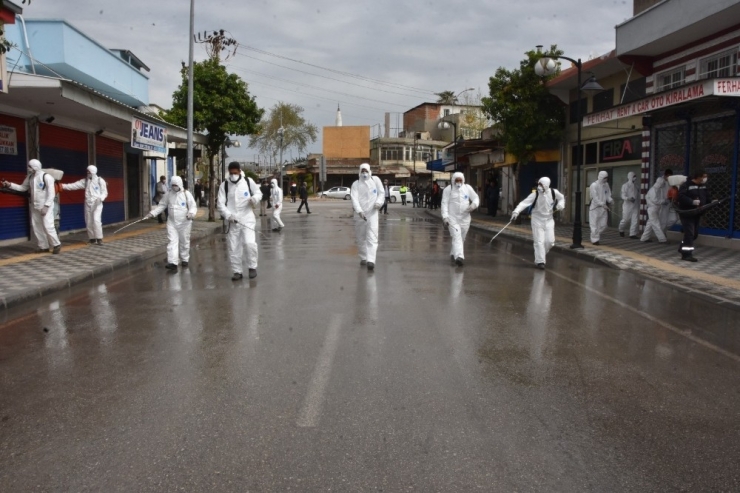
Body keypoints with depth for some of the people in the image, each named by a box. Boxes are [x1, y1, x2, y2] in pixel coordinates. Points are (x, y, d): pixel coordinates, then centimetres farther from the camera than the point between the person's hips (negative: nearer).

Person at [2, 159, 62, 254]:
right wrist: (9, 185, 4)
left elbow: (51, 193, -17)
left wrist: (46, 206, -22)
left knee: (48, 226, -11)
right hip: (35, 207, 8)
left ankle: (56, 245, 4)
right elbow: (22, 187, 17)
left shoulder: (46, 177, -15)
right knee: (36, 227, 9)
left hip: (46, 206, -8)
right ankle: (43, 247, 18)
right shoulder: (30, 177, 6)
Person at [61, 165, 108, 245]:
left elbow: (104, 192, -1)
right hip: (88, 203, 5)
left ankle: (99, 238, -12)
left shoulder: (100, 181, -1)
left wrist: (101, 198, -21)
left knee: (96, 220, -17)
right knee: (89, 222, 5)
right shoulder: (85, 181, 9)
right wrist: (63, 186, -8)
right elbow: (74, 185, 3)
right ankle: (92, 239, 13)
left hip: (97, 203, -5)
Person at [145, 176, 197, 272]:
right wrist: (152, 213, -4)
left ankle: (185, 260, 31)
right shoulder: (169, 194, 1)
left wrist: (191, 213, -30)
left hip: (184, 222, -2)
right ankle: (173, 263, -15)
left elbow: (193, 206, -9)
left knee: (184, 242, 12)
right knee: (172, 242, -8)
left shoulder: (186, 194, -8)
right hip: (172, 222, 2)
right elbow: (161, 205, 7)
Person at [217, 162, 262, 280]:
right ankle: (237, 271, 20)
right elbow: (220, 204, -3)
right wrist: (228, 215, -20)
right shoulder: (224, 185, -1)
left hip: (247, 219, -2)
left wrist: (255, 198, -14)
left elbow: (258, 193, 11)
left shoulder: (248, 181, -2)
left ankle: (252, 267, 4)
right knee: (233, 248, 6)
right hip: (233, 221, 2)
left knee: (250, 243, -17)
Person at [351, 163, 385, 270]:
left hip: (372, 213, -1)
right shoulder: (356, 184, 3)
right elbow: (354, 198, -10)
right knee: (360, 237, 11)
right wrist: (359, 210, -26)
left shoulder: (375, 180, 6)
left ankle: (371, 260, -23)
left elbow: (381, 193, 11)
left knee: (372, 237, -13)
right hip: (359, 213, 1)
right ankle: (363, 258, 28)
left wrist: (379, 202, -11)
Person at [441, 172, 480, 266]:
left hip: (465, 218, 4)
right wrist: (445, 216, -16)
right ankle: (459, 257, -30)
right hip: (452, 218, -4)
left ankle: (453, 254, 33)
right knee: (456, 237, -17)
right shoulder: (448, 189, -4)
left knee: (462, 238, 13)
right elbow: (444, 203, -7)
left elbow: (476, 198, 11)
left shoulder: (467, 188, 3)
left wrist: (474, 204, -12)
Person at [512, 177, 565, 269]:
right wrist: (516, 211, -41)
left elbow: (562, 198, 13)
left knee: (550, 241, 2)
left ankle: (543, 254, 30)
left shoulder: (554, 192, -9)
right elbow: (524, 202, -26)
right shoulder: (535, 194, -15)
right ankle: (540, 261, 1)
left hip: (549, 220, 2)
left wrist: (560, 205, -7)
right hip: (537, 220, -2)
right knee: (539, 241, -7)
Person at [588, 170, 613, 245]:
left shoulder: (606, 185, 9)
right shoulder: (594, 185, -12)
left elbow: (608, 195, 14)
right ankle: (595, 239, 6)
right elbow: (595, 197, -18)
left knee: (603, 225, 8)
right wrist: (602, 204, -26)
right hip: (595, 207, -6)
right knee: (595, 224, -2)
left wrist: (610, 200, -7)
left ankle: (597, 235, 27)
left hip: (603, 207, 6)